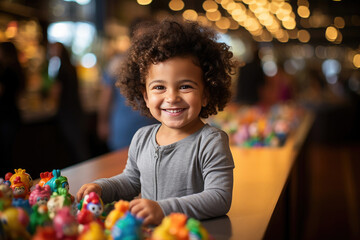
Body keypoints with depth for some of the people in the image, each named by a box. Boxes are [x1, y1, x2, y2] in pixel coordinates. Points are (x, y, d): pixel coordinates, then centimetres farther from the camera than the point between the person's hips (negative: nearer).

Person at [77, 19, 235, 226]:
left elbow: (219, 198, -19)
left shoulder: (211, 143, -11)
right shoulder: (142, 138, 9)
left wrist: (164, 209, -30)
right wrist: (101, 188, 5)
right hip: (146, 232, 5)